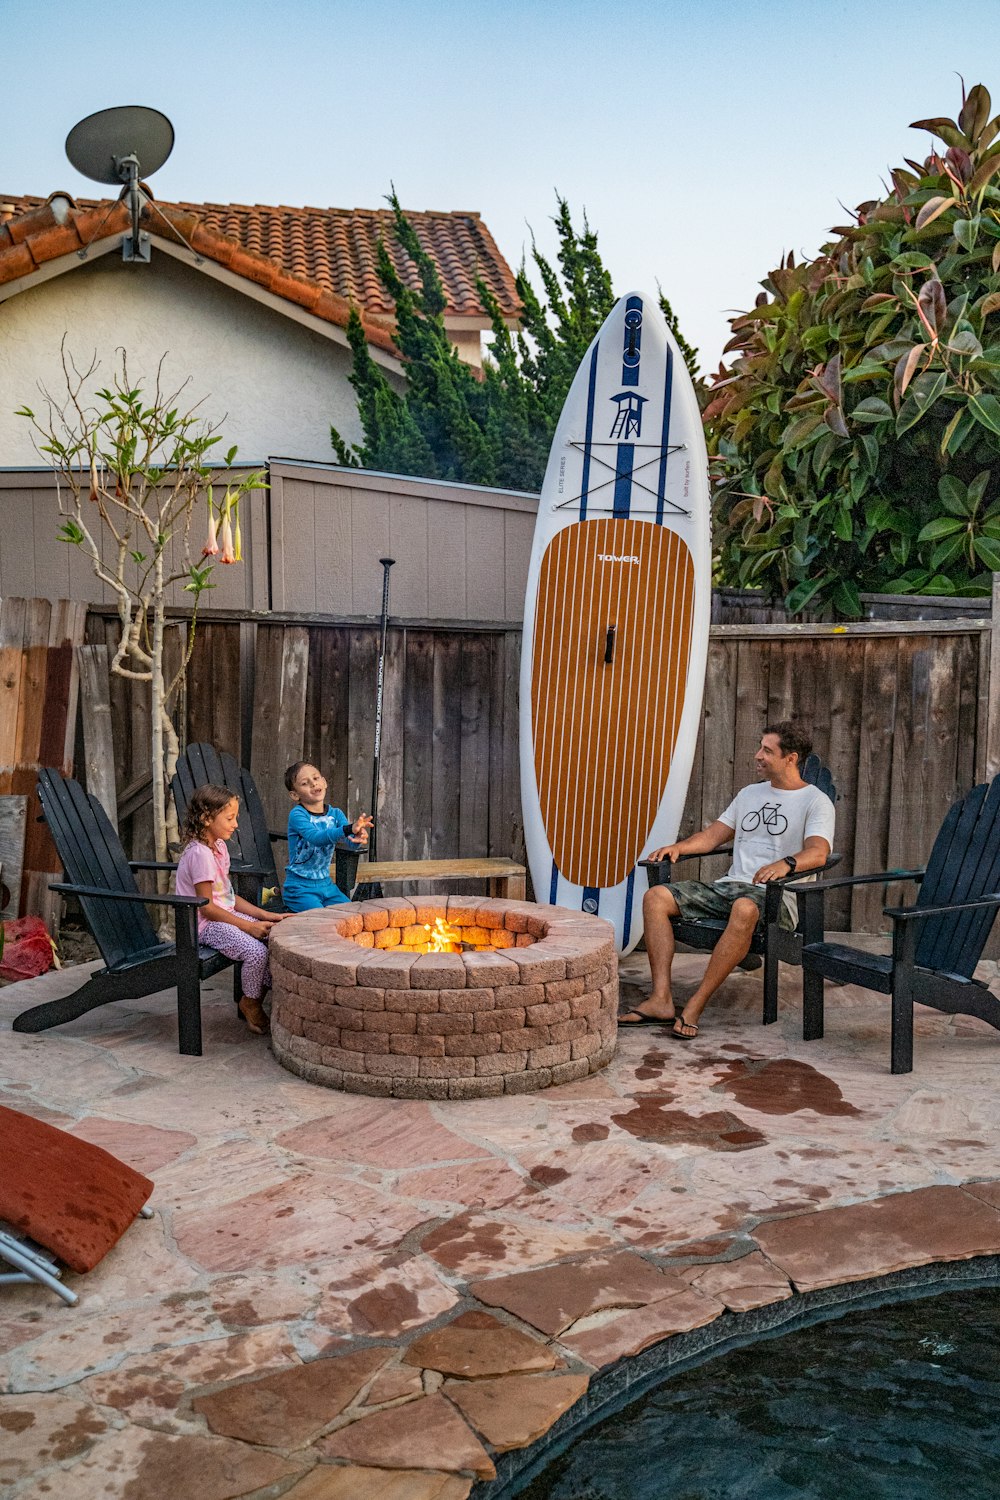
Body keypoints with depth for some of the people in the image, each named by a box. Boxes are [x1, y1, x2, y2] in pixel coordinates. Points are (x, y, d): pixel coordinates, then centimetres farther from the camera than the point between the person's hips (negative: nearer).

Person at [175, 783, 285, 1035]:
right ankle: (250, 1003, -1)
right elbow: (207, 907, -20)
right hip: (205, 924, -9)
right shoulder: (199, 853, -20)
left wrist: (264, 916, 4)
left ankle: (259, 995, 9)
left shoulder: (219, 846, 11)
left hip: (226, 914, 9)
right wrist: (248, 926, -19)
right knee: (256, 951, -27)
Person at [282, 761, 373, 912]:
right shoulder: (297, 815, -14)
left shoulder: (335, 814, 2)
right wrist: (349, 828, -47)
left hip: (326, 884, 6)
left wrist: (359, 836, -40)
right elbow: (316, 838, -32)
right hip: (300, 887, -5)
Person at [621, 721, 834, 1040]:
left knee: (744, 909, -42)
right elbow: (714, 835, 22)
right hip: (729, 885, 7)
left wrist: (785, 864, -38)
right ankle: (661, 999, -24)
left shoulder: (816, 802, 1)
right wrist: (679, 847, 2)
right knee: (656, 897, -14)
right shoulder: (749, 794, 23)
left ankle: (695, 1006, -36)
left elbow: (818, 852, -17)